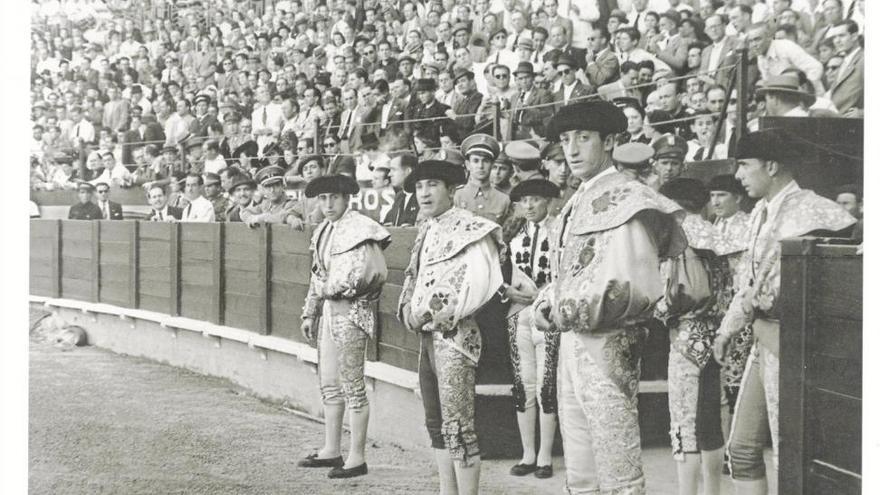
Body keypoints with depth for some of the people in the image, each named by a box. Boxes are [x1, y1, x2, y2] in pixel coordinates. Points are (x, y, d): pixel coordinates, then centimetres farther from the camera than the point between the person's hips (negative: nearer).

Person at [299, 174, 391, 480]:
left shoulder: (359, 229, -12)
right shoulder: (323, 231, 14)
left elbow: (369, 274, -20)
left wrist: (329, 288, -10)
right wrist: (309, 314, 17)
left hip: (351, 312, -9)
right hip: (329, 312, 9)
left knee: (352, 385, -5)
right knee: (328, 382, 14)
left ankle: (357, 458, 1)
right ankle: (331, 451, 24)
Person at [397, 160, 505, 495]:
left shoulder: (468, 229, -9)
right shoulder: (426, 231, 14)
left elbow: (479, 285, -18)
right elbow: (413, 277, 20)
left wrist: (432, 314, -16)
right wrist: (409, 309, -1)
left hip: (455, 336, -8)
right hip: (428, 336, 8)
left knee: (457, 425, -10)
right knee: (436, 423, 13)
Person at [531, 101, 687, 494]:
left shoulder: (622, 200, -11)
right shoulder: (577, 203, 16)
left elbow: (628, 286, -20)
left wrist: (568, 313, -16)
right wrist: (545, 305, 4)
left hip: (606, 346, -9)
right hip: (572, 343, 9)